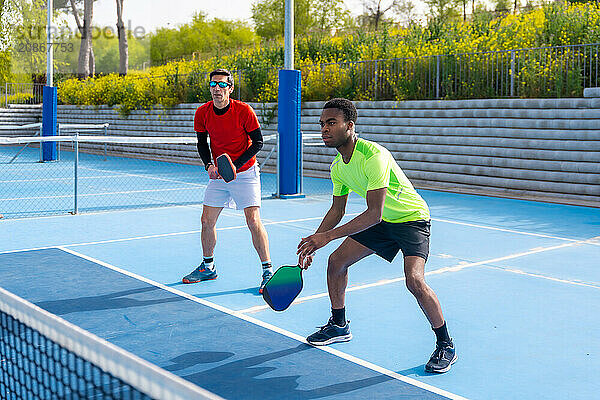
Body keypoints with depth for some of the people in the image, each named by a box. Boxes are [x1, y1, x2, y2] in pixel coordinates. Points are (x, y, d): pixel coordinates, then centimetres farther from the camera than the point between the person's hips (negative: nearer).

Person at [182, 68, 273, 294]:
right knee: (207, 220, 5)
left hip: (245, 173, -5)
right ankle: (208, 267, 25)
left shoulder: (244, 111, -16)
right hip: (218, 174, 5)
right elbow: (202, 143, 9)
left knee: (253, 221, -14)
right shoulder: (202, 113, -4)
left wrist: (235, 165, -19)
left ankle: (267, 271, -3)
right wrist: (209, 165, -10)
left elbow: (257, 142, -10)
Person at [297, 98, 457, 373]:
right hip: (381, 222, 8)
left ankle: (446, 346, -6)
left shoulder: (374, 156, -31)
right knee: (336, 261, 5)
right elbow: (337, 210, 9)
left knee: (414, 280, -26)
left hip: (412, 218, -8)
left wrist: (328, 236, -35)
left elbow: (374, 214, -34)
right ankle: (339, 326, 26)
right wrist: (312, 244, 1)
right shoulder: (338, 166, -4)